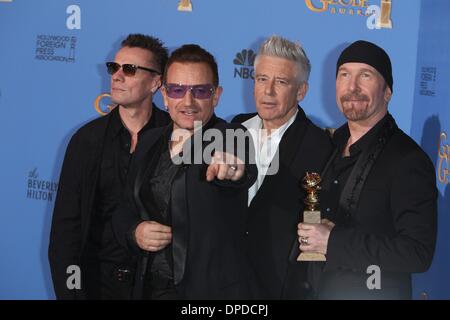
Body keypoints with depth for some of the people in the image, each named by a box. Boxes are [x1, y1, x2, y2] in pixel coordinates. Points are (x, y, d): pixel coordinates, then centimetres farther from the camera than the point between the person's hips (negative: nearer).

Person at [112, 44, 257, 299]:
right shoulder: (151, 142, 5)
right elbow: (126, 210, 13)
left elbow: (245, 174, -35)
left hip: (211, 289, -4)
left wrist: (232, 167, -57)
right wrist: (135, 233, -9)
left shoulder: (230, 138, -12)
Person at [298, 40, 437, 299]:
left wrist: (333, 241, -26)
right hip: (320, 290, 7)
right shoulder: (333, 146, 4)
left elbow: (418, 253, -26)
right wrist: (311, 235, -6)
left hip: (374, 292, -6)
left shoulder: (409, 161, -20)